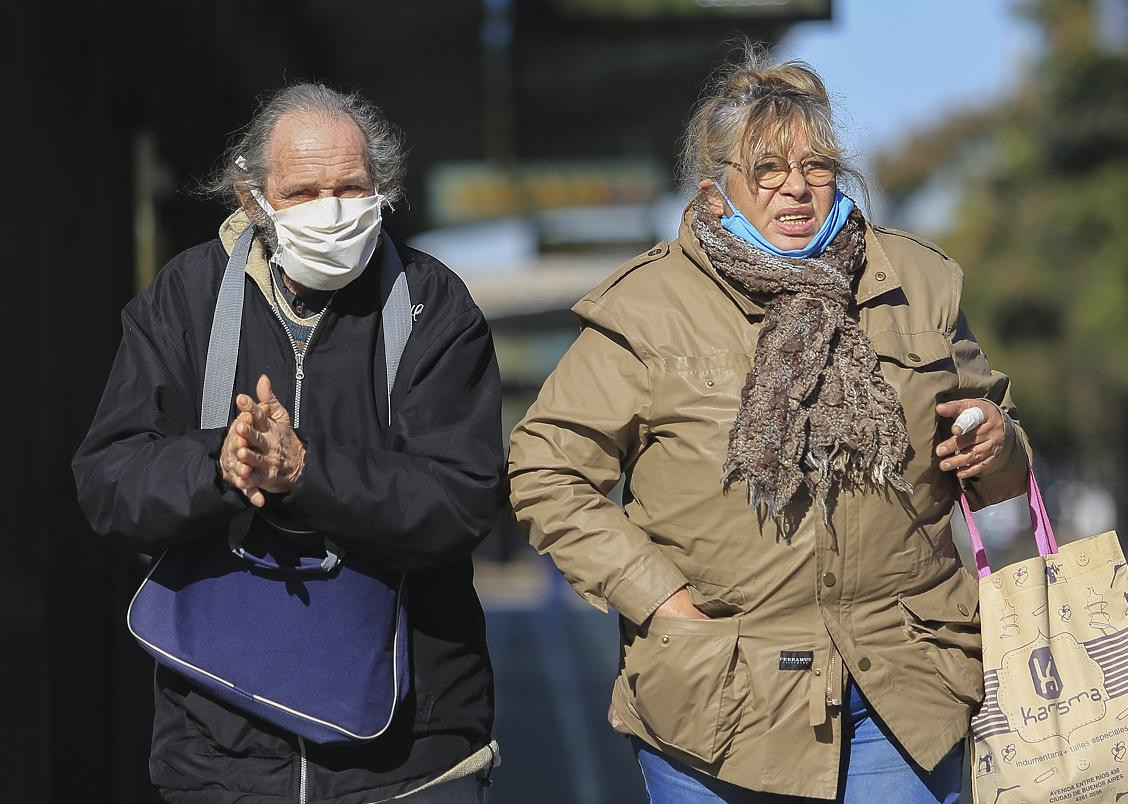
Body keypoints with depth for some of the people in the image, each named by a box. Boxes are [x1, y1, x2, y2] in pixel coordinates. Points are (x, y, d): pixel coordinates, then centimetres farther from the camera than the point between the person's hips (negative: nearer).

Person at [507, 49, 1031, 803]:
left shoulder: (915, 282, 7)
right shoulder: (647, 308, -3)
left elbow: (989, 422, 20)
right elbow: (545, 471, -1)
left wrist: (998, 449, -4)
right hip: (718, 700, -2)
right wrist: (659, 598, -9)